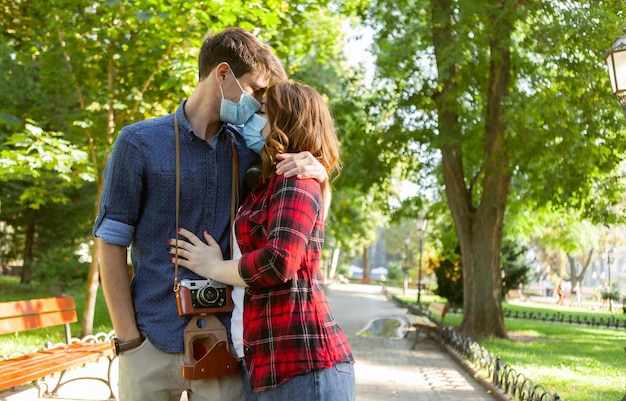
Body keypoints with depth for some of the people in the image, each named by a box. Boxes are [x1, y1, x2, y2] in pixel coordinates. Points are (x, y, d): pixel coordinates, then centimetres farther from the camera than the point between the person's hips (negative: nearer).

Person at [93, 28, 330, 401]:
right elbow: (112, 242, -2)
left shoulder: (248, 149, 8)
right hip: (153, 343, -2)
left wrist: (318, 173, -7)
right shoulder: (139, 143, -2)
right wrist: (128, 339, -8)